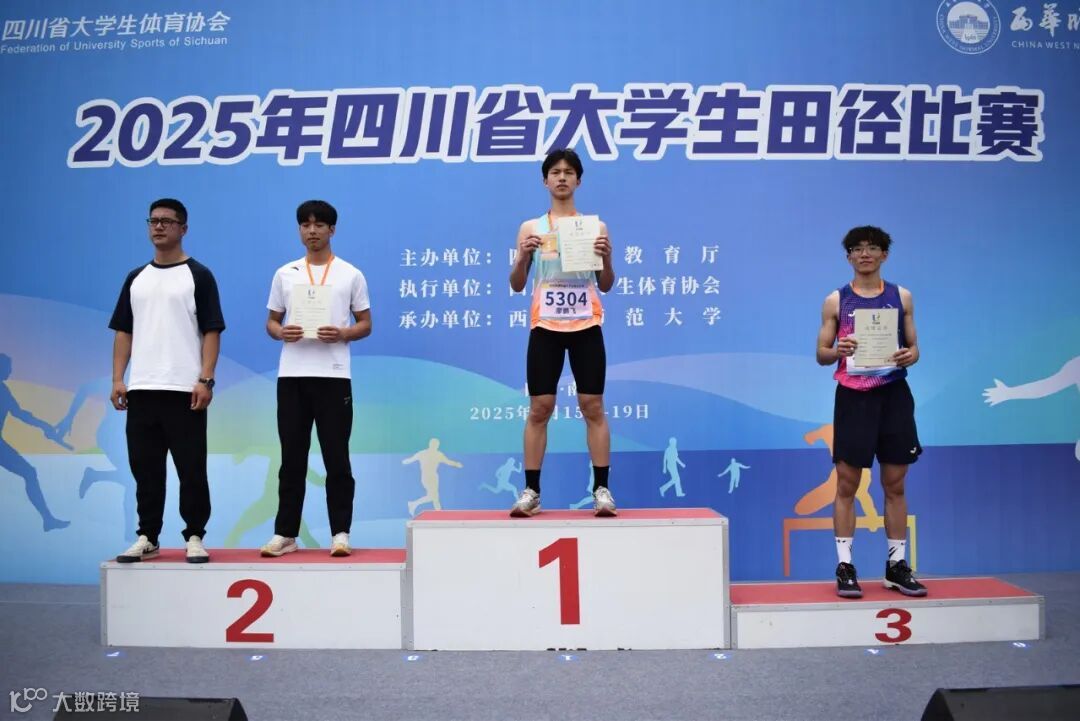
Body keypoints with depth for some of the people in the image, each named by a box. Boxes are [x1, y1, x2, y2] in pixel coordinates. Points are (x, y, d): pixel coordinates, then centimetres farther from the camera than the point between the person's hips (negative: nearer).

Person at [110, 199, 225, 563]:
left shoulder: (198, 275, 1)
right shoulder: (136, 278, 14)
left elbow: (211, 332, -5)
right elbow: (123, 331, 14)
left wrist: (206, 380, -14)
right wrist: (117, 379, 4)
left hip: (185, 390, -4)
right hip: (141, 389, 5)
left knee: (192, 469, 0)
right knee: (145, 469, 9)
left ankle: (195, 537, 9)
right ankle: (147, 537, 19)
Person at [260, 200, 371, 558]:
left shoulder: (351, 275, 4)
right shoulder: (284, 274, 11)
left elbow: (365, 324, 5)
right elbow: (271, 322, 14)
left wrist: (341, 334, -15)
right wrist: (282, 333, -9)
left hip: (334, 376, -2)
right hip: (291, 376, 2)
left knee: (336, 458, 1)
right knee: (292, 458, 6)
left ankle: (340, 533, 8)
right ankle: (285, 533, 14)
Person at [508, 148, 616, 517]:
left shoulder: (595, 226, 7)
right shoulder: (531, 228, 7)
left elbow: (606, 286, 8)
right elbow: (516, 286, 6)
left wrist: (607, 258, -11)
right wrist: (523, 256, -12)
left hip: (585, 326, 0)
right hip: (545, 327, 0)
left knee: (593, 407, 0)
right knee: (539, 408, 0)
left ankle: (601, 489, 4)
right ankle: (531, 491, 5)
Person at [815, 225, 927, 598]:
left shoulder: (901, 296, 8)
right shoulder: (836, 300, 3)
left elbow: (914, 346, 11)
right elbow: (821, 354, 2)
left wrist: (910, 355, -12)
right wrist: (837, 351, -20)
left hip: (894, 395, 2)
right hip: (853, 397, -2)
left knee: (895, 484, 8)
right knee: (847, 485, 0)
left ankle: (897, 564, 19)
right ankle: (845, 566, 7)